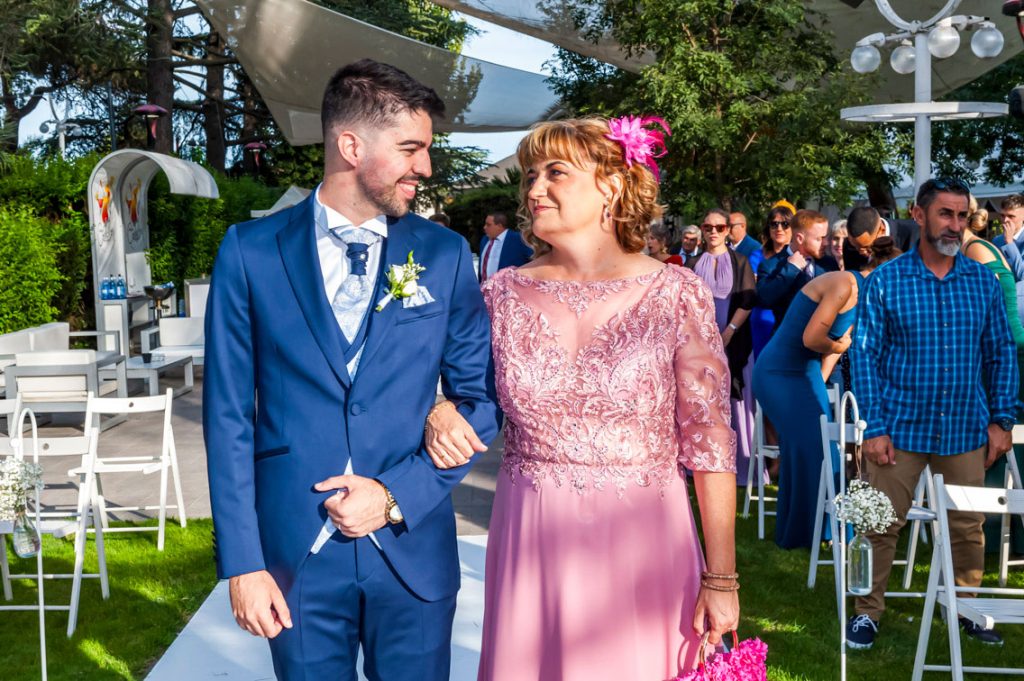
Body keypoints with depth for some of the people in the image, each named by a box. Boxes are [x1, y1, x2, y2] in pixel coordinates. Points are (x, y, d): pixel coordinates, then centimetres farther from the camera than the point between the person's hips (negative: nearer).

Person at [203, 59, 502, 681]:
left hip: (414, 549, 1)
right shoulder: (250, 252, -3)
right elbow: (228, 414, -2)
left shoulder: (446, 254, 1)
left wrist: (397, 495, -9)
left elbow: (481, 396, 3)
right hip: (295, 551, -1)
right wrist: (243, 562, -6)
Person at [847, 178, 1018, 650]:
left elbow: (1000, 354, 8)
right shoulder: (885, 281, -5)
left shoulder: (983, 282, 3)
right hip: (902, 429, -2)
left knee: (968, 528, 13)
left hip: (966, 431, 2)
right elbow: (865, 355, -5)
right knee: (882, 526, 3)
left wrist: (1001, 420, 3)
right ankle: (868, 612, 19)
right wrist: (874, 427, -10)